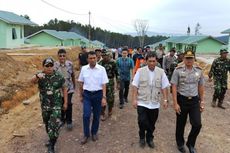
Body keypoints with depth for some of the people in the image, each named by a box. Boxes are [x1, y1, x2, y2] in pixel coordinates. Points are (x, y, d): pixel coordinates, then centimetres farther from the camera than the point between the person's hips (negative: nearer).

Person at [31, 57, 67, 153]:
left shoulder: (59, 76, -8)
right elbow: (32, 81, -32)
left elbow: (64, 89, 1)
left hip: (56, 105, -2)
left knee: (54, 125, -7)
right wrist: (37, 76, -55)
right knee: (47, 124, 20)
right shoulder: (40, 76, -9)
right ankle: (51, 139, 45)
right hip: (45, 106, 2)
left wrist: (65, 102, -1)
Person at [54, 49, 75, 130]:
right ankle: (62, 119, 35)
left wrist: (74, 85, 12)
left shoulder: (70, 64, -8)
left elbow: (73, 75, 4)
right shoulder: (55, 65, -11)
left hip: (69, 88, -1)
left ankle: (69, 121, 16)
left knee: (68, 104, -1)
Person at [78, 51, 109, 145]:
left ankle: (94, 133, 32)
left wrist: (104, 97, -12)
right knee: (86, 115, -3)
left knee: (96, 116, 11)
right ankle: (86, 134, 16)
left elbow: (104, 84, -7)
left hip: (98, 94, -1)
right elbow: (81, 83, 8)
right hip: (87, 94, 1)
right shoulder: (84, 69, 0)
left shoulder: (101, 69, -7)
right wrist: (80, 95, 11)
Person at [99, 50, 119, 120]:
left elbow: (116, 73, -2)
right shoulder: (100, 63, 2)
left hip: (110, 83, -2)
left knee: (110, 98, 5)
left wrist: (118, 83, -3)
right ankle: (102, 113, 15)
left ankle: (110, 110, 32)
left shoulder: (112, 62, -6)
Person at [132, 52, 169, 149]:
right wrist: (134, 99, -7)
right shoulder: (140, 71, -5)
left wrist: (165, 100, -1)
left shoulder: (161, 72, 0)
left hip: (155, 103, 2)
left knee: (152, 123, 13)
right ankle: (142, 137, 25)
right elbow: (135, 86, -3)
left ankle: (149, 138, 39)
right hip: (142, 102, -2)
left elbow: (164, 87, 4)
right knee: (142, 121, -5)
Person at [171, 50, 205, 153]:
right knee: (180, 124, 11)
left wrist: (202, 101, 10)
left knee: (197, 124, -3)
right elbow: (174, 87, -9)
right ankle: (180, 144, 36)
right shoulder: (178, 70, -9)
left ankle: (190, 143, 25)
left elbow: (201, 87, 10)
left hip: (194, 100, 3)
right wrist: (175, 103, -12)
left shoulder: (199, 71, 2)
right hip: (182, 100, -2)